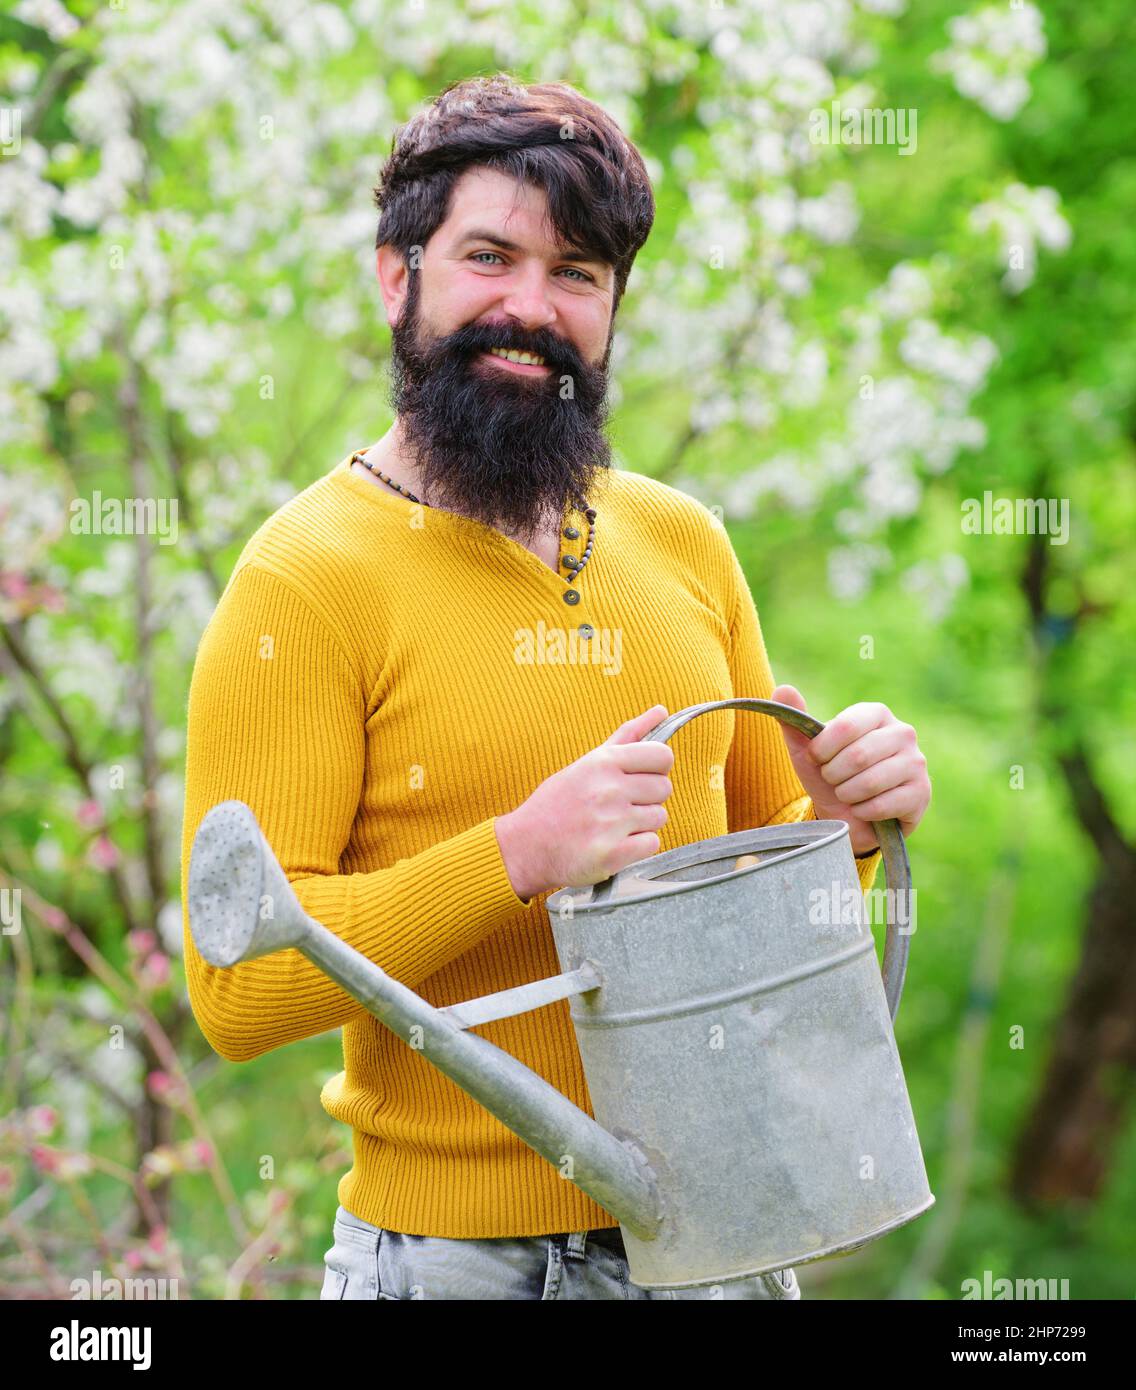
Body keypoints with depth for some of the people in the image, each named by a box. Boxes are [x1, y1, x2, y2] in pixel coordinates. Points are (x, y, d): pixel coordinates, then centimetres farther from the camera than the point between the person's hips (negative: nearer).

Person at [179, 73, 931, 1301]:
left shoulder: (683, 543, 6)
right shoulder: (306, 577, -11)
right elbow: (235, 991, -16)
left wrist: (846, 822, -6)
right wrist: (516, 855, -26)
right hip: (450, 1248, -5)